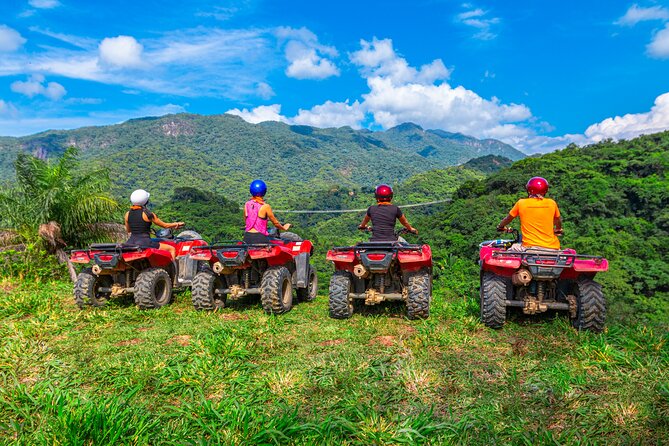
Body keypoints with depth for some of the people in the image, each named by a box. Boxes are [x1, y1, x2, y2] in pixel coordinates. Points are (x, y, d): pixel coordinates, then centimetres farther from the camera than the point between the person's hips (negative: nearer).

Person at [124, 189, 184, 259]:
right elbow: (165, 225, 1)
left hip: (130, 242, 6)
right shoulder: (148, 214, -8)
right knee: (171, 249, 3)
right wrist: (177, 224, 17)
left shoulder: (127, 214, 5)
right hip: (144, 242, -6)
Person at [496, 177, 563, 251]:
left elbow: (508, 219, 16)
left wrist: (500, 226, 37)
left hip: (530, 247, -2)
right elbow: (558, 222, 23)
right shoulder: (551, 203, 4)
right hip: (551, 247, 2)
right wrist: (558, 230, 46)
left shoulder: (521, 203, 0)